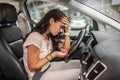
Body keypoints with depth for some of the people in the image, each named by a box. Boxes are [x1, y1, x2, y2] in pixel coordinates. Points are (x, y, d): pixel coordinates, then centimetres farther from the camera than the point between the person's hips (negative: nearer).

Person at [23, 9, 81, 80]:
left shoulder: (49, 36, 2)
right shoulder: (35, 37, -25)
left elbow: (65, 49, 3)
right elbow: (33, 67, -22)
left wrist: (67, 30, -5)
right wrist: (53, 55, -23)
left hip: (48, 67, 9)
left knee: (79, 63, 4)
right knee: (78, 73, -14)